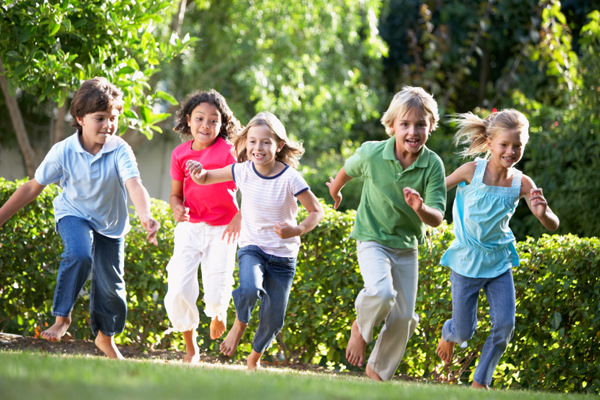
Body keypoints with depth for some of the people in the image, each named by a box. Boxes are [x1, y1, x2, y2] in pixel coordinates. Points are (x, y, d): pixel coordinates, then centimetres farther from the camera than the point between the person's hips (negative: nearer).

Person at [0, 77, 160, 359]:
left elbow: (134, 185, -37)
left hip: (110, 222, 2)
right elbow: (33, 187, -11)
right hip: (74, 214, -2)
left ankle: (105, 337, 35)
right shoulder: (63, 152, -20)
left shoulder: (120, 151, -23)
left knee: (110, 285, 8)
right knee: (79, 254, -33)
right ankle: (62, 317, -15)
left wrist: (145, 217, -58)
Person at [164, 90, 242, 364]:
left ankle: (218, 311, 33)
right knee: (178, 290, -11)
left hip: (222, 229, -2)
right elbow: (176, 194, 11)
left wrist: (239, 218, -20)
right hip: (190, 226, 2)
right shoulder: (181, 154, 2)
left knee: (217, 294, -10)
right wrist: (177, 208, -12)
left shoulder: (229, 152, -9)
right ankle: (191, 348, 12)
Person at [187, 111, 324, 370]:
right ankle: (239, 326, -1)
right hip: (252, 248, 0)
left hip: (283, 255, 0)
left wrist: (297, 230, -26)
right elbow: (205, 178, 4)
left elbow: (316, 211, -8)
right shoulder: (243, 171, -9)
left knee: (273, 320, 4)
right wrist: (199, 173, -20)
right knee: (250, 289, -33)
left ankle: (255, 358, 35)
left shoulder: (290, 178, -17)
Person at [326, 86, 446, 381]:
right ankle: (361, 328, 3)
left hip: (407, 246, 3)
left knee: (403, 318, 5)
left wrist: (421, 209, -42)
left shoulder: (433, 165, -17)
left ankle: (378, 372, 27)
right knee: (382, 293, -30)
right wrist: (335, 191, 26)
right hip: (373, 239, -3)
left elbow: (437, 219, -20)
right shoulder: (372, 153, -18)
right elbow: (349, 169, 6)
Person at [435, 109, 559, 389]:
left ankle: (480, 382, 14)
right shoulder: (472, 171, -18)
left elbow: (552, 226, -16)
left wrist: (543, 213, -37)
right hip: (467, 261, -2)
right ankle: (449, 334, 44)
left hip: (499, 262, 2)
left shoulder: (522, 184, -12)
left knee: (505, 325, -6)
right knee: (464, 332, 5)